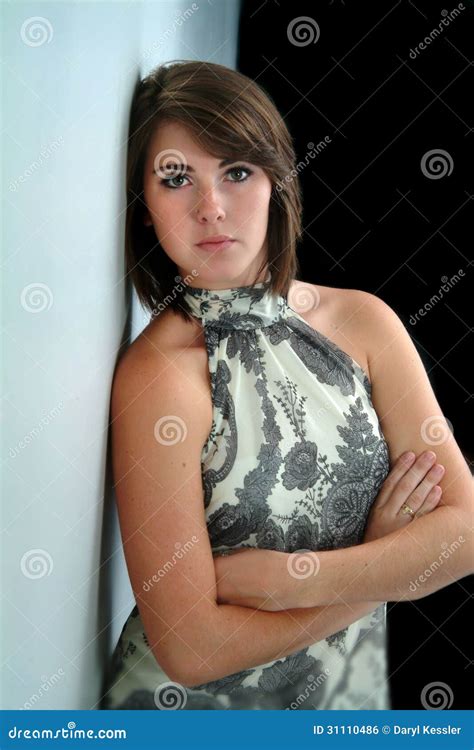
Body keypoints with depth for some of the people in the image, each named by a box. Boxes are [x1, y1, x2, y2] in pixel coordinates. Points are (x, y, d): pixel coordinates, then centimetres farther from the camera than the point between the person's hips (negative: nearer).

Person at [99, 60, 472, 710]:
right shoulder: (156, 374, -23)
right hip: (198, 704, -3)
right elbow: (190, 647, -25)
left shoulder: (362, 320, -9)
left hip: (353, 689, 4)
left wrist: (285, 579, -21)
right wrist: (384, 563, -17)